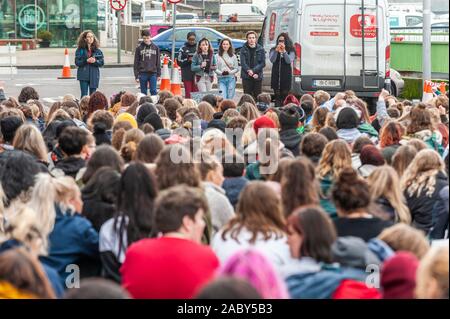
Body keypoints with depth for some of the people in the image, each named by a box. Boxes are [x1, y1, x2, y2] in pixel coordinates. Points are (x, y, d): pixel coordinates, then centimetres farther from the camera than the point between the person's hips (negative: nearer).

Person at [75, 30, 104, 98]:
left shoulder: (97, 50, 7)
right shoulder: (80, 50, 2)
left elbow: (102, 63, 4)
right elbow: (77, 62, -4)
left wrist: (95, 61, -16)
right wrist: (86, 61, -19)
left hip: (94, 75, 2)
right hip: (83, 75, -2)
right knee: (84, 95, -6)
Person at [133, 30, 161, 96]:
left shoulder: (155, 47, 5)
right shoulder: (139, 48, 1)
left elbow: (158, 62, 9)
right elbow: (136, 63, 2)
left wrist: (159, 74, 5)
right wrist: (136, 76, -3)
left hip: (153, 74, 0)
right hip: (143, 74, 0)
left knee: (153, 91, -3)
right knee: (143, 92, 5)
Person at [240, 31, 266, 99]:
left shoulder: (260, 49, 5)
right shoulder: (243, 49, 4)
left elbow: (263, 63, -1)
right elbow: (243, 63, -3)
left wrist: (253, 70, -13)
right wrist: (249, 71, -18)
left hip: (257, 77, 1)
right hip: (246, 77, 0)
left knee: (257, 96, 0)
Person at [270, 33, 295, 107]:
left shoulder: (290, 51, 3)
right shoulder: (273, 50, 7)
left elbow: (289, 61, -11)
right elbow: (272, 60, -8)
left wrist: (284, 51, -21)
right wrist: (276, 51, -20)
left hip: (286, 76, -1)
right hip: (276, 76, 1)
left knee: (285, 95, -2)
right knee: (277, 96, 0)